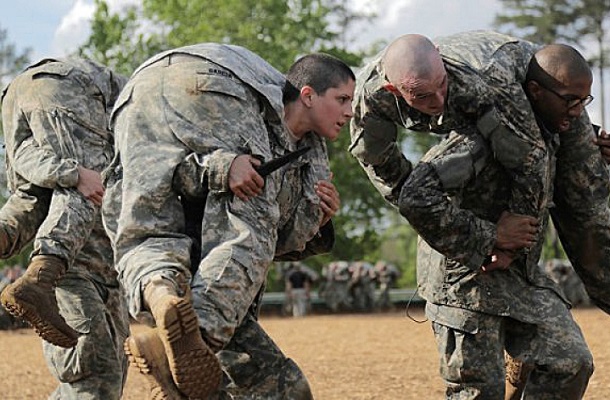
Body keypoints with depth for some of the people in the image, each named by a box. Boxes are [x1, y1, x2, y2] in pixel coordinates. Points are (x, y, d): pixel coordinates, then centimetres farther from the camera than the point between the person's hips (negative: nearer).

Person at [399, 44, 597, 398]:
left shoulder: (552, 136, 3)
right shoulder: (484, 138, -25)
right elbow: (416, 200, -33)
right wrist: (489, 237, -27)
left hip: (521, 273, 8)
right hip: (466, 275, -8)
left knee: (570, 363, -4)